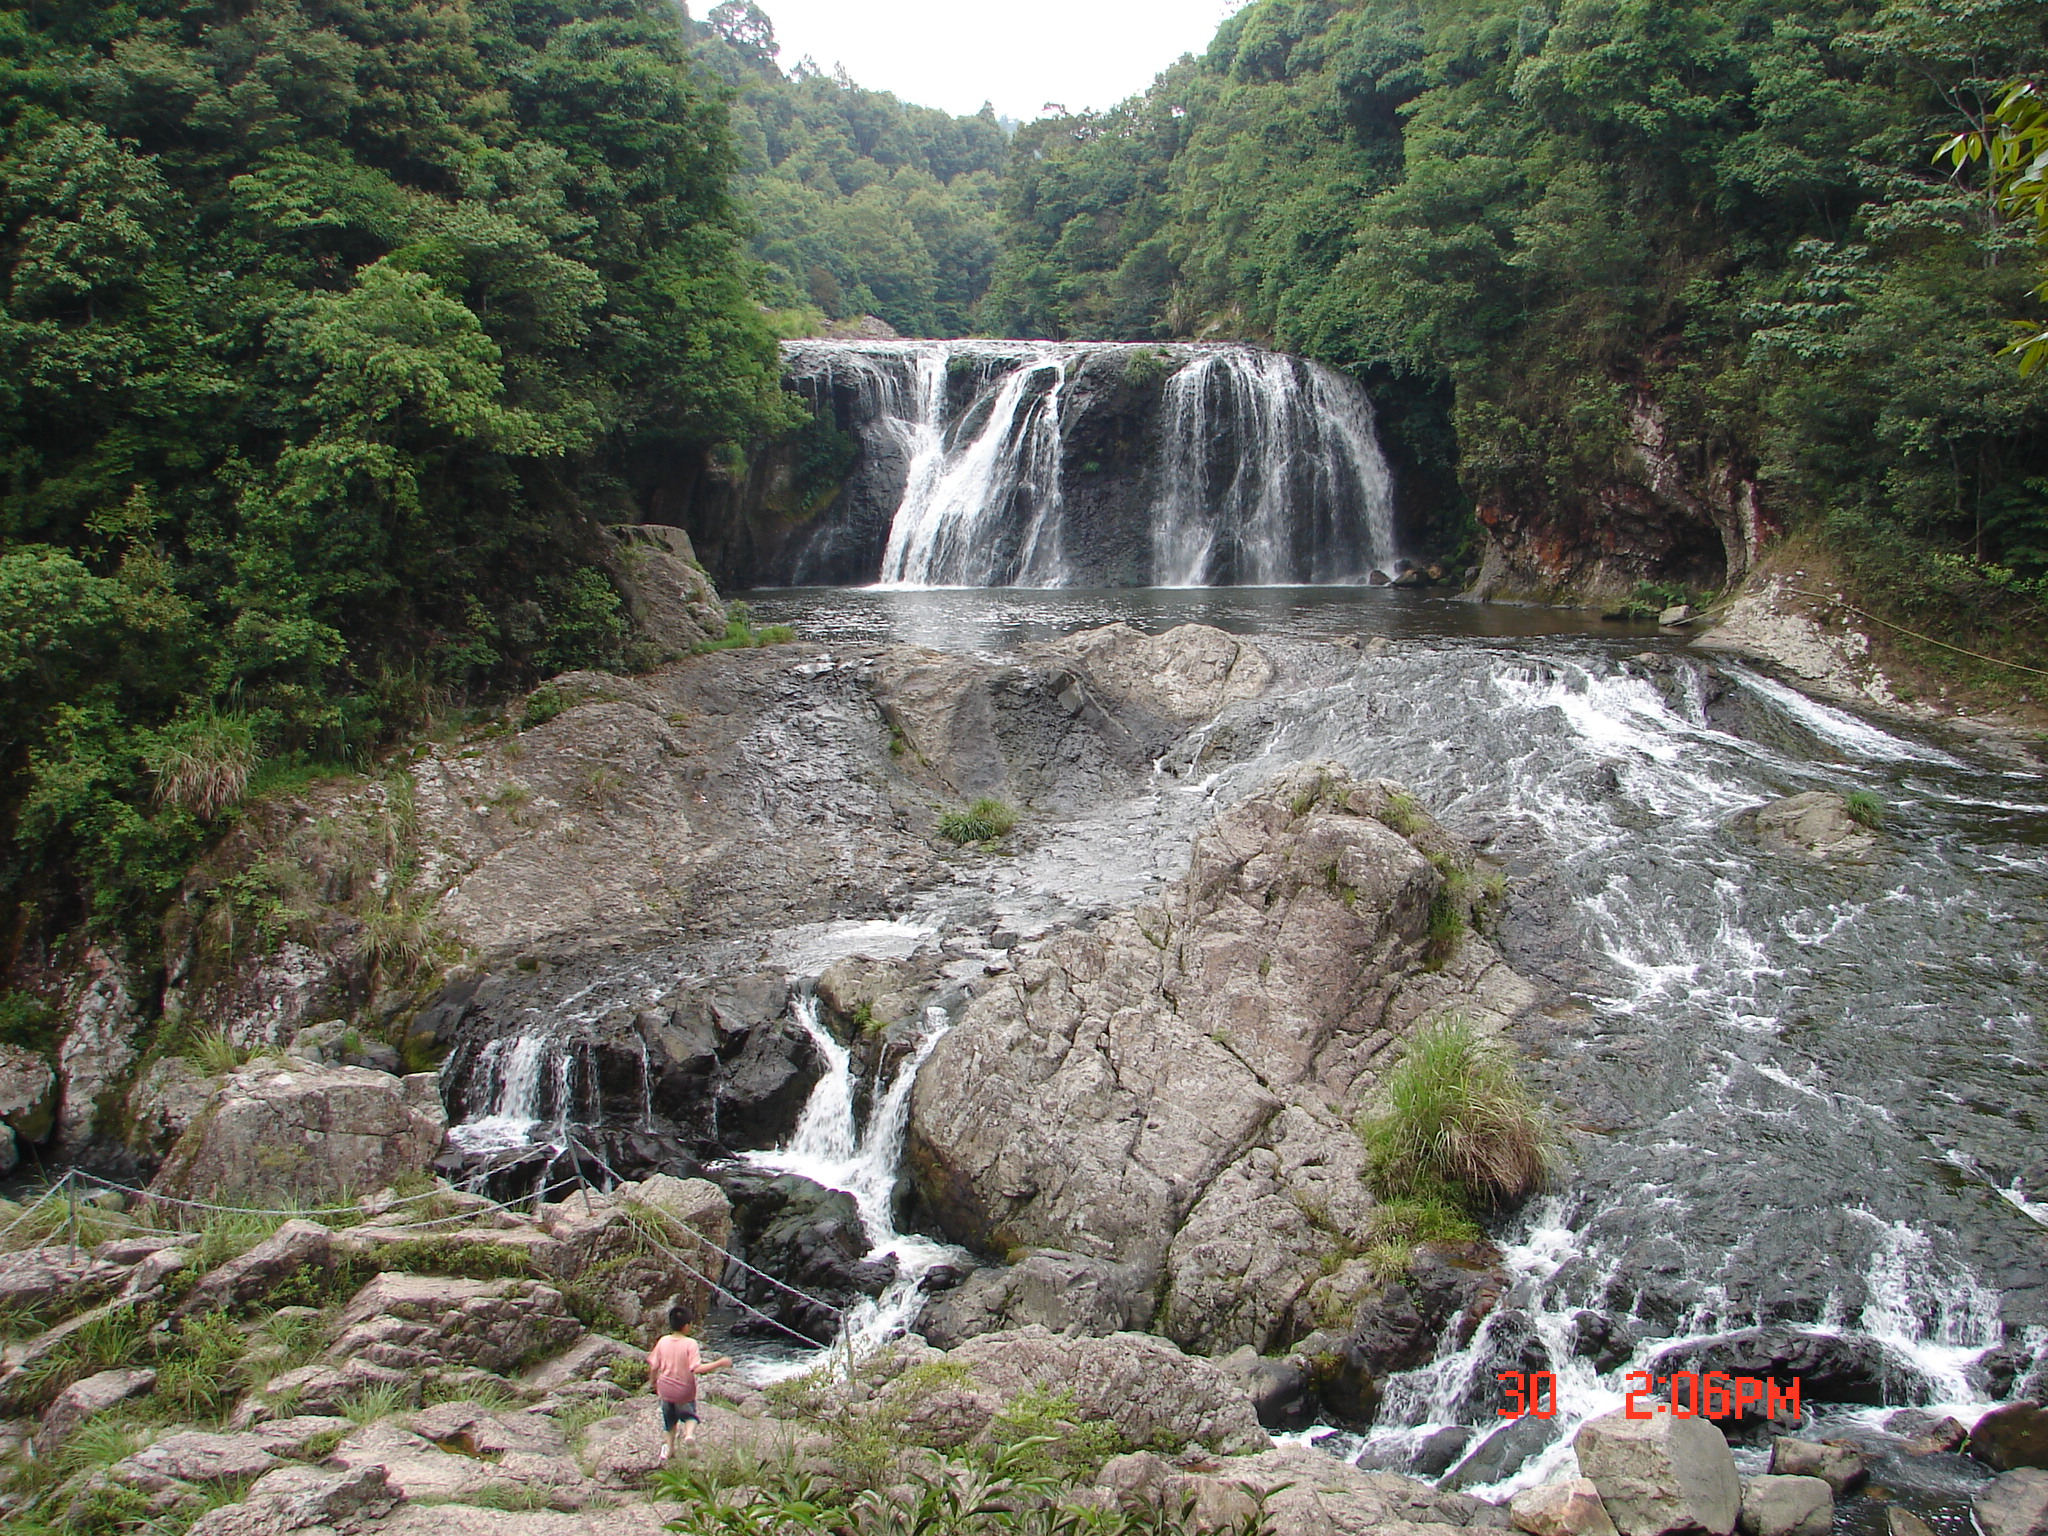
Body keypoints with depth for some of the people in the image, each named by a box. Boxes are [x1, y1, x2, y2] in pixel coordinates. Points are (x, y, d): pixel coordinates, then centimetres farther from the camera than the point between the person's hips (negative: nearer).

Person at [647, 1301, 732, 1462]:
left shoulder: (663, 1341, -10)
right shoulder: (690, 1344, -23)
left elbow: (653, 1366, -1)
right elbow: (697, 1368, -30)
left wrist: (652, 1381, 20)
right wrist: (720, 1363, -24)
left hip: (665, 1389, 3)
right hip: (684, 1391, -3)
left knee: (669, 1418, 27)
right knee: (689, 1415, 22)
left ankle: (669, 1446, 30)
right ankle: (689, 1432, -7)